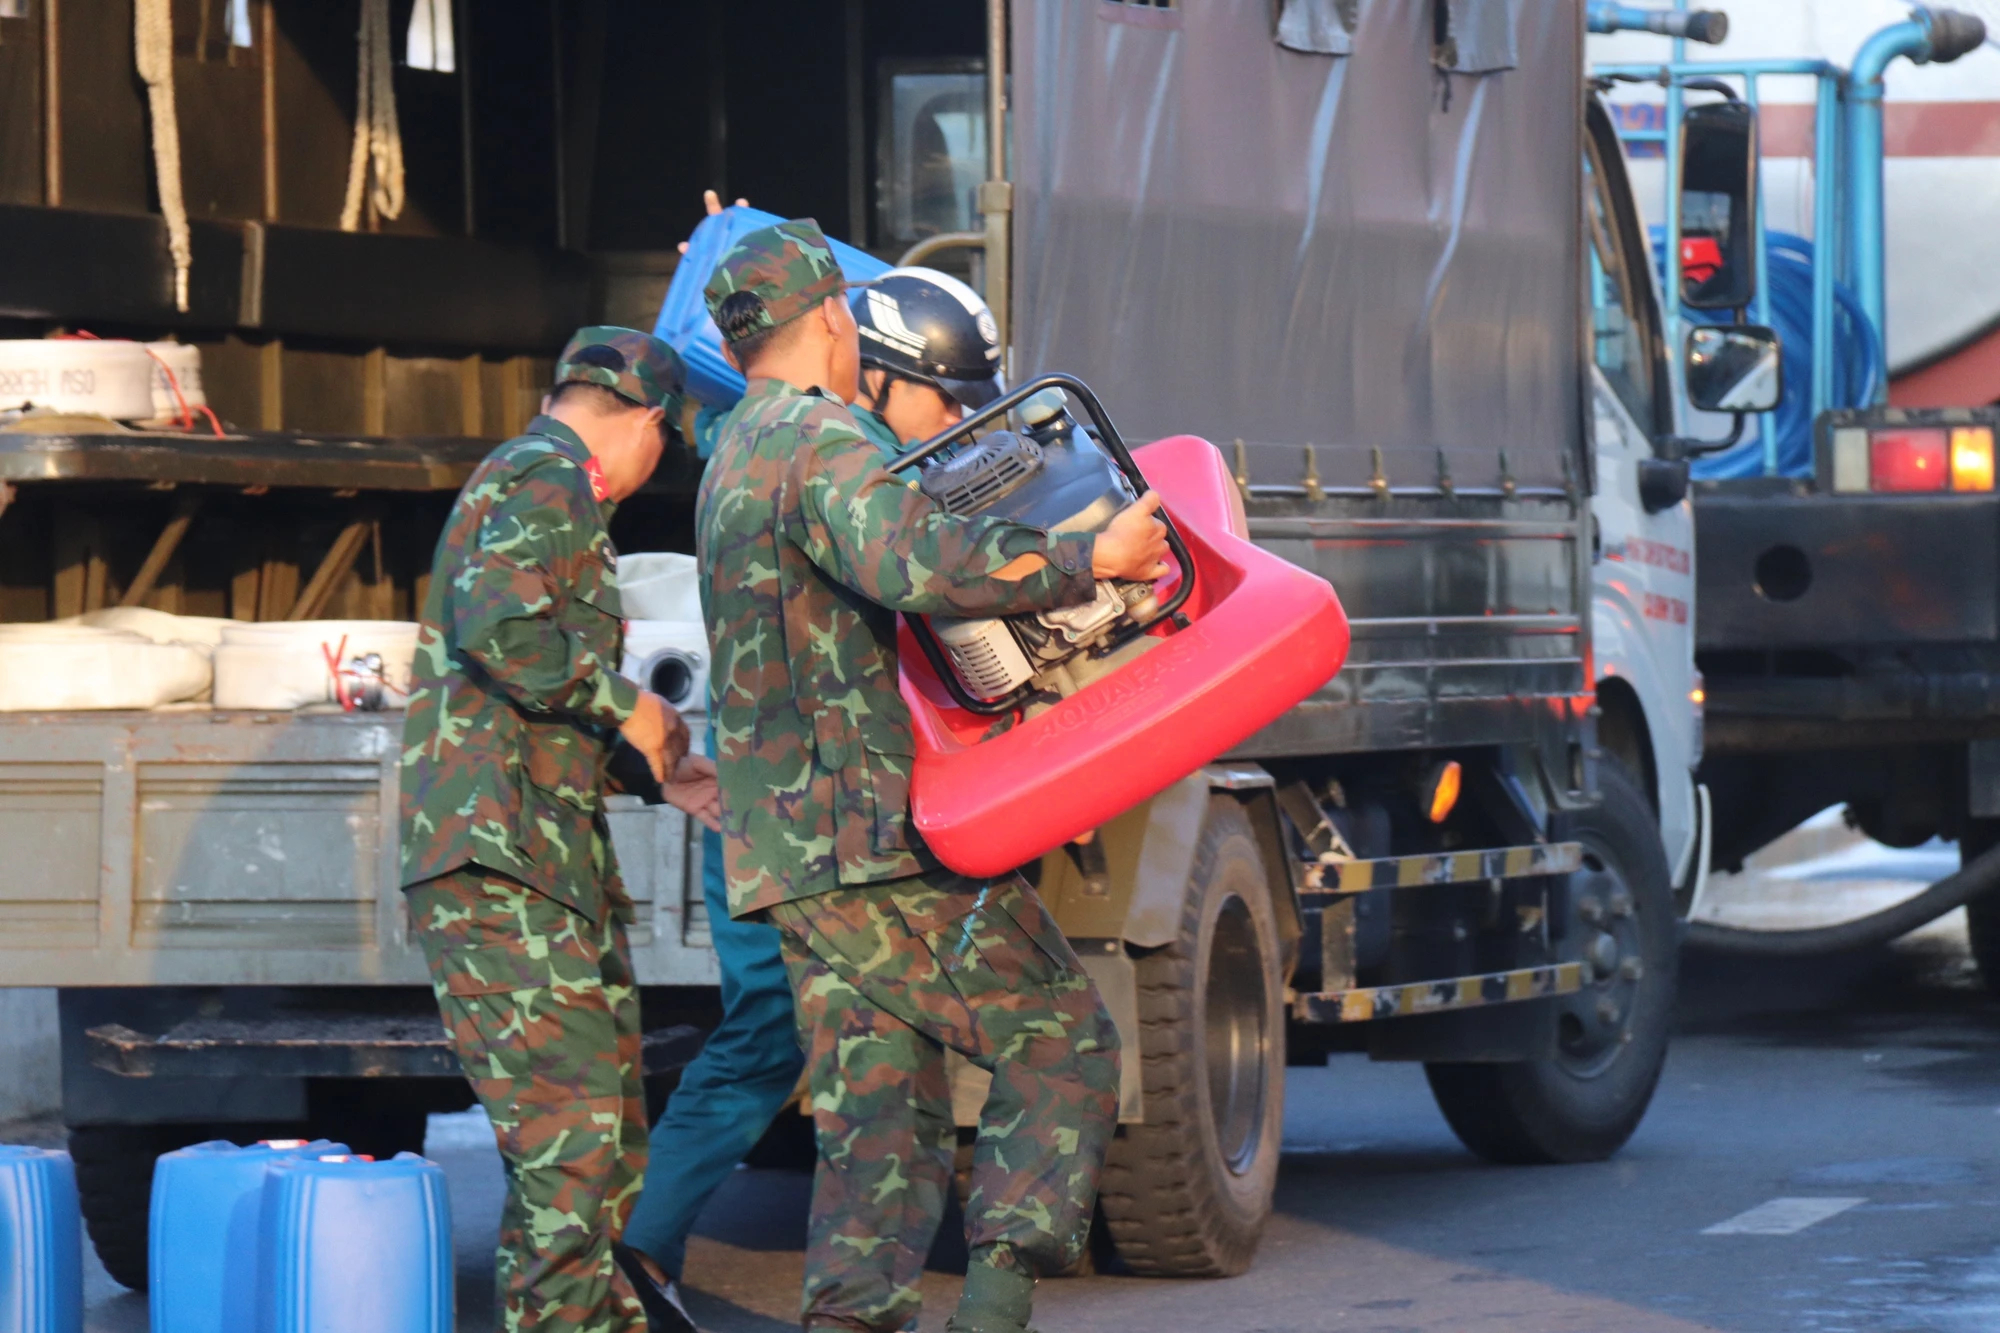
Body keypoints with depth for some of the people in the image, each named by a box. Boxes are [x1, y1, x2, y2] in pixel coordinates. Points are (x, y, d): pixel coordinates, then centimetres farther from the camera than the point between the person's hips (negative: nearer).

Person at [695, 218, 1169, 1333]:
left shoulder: (735, 460, 22)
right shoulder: (819, 443, -9)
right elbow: (913, 564, -30)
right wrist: (1090, 561, -26)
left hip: (792, 849, 9)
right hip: (877, 829, -9)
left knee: (882, 1115, 7)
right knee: (1060, 1041, -5)